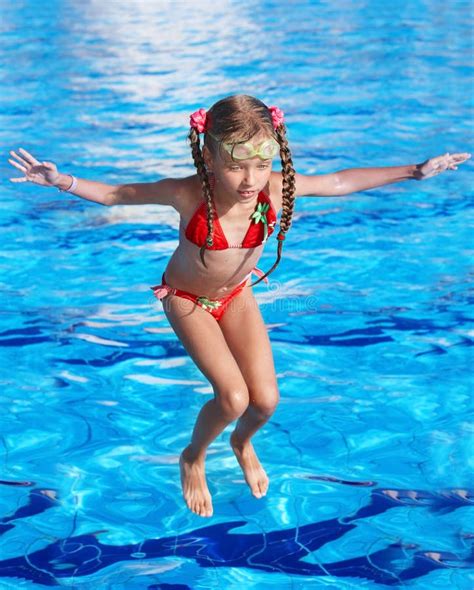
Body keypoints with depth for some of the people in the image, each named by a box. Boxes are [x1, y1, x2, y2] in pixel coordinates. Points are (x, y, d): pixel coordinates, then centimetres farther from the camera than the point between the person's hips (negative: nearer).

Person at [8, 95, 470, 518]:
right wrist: (62, 182, -33)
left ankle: (242, 443, 34)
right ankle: (193, 458, 16)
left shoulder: (275, 187, -27)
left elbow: (339, 183, -12)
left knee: (265, 399, -5)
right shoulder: (188, 194, -34)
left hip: (237, 295, 3)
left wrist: (415, 172, -9)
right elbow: (115, 195, -19)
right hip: (187, 299, -3)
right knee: (233, 398, -18)